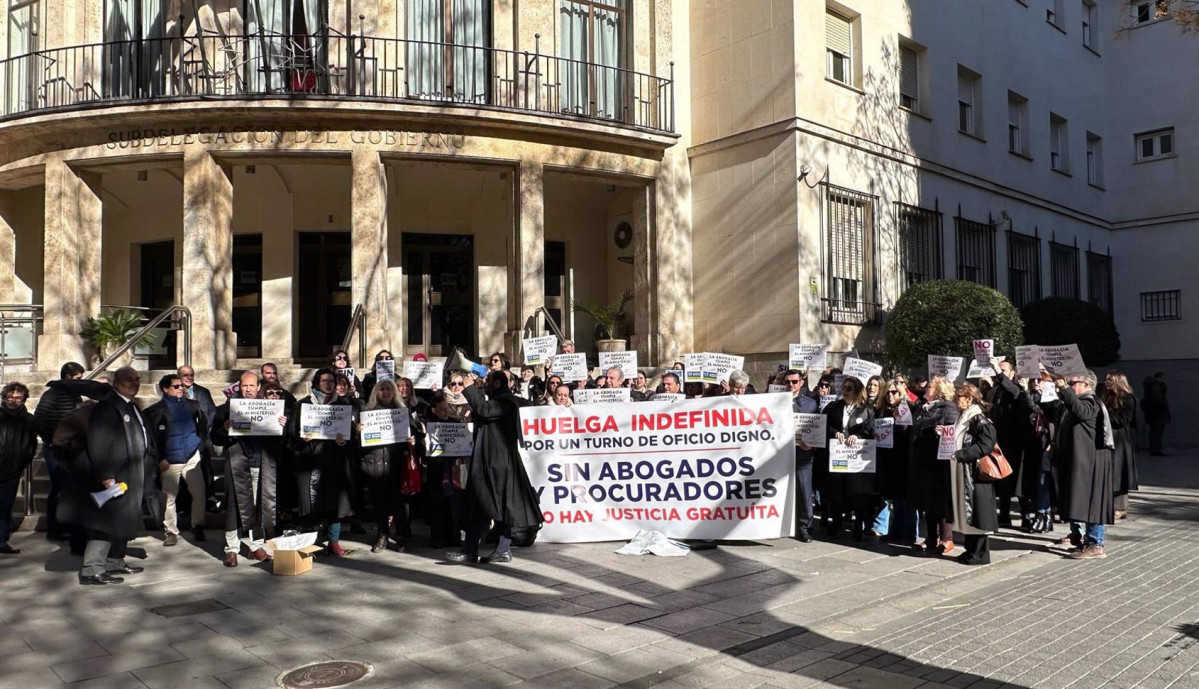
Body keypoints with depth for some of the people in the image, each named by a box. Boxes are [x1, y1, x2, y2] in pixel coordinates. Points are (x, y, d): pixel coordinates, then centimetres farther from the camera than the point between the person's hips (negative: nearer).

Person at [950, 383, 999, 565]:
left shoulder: (980, 420, -12)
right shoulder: (962, 419, 14)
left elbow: (986, 446, -22)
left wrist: (959, 454, -23)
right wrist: (951, 451, 6)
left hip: (976, 474, -9)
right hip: (962, 474, 9)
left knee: (977, 513, -3)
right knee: (966, 513, 12)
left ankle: (980, 554, 5)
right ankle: (971, 550, 20)